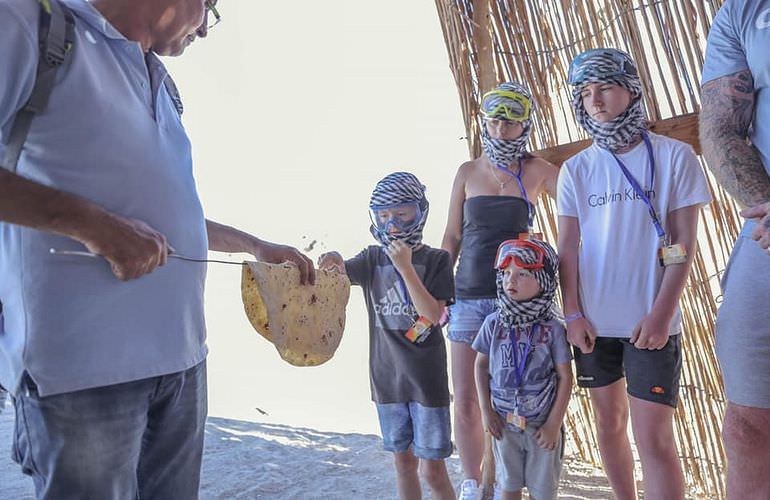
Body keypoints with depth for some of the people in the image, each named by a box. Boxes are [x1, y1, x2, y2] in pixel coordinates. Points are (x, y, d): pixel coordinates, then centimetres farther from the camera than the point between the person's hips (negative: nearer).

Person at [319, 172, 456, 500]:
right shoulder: (372, 258, 4)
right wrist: (332, 262, -35)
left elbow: (433, 315, -16)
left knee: (432, 469, 3)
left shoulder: (435, 260, -7)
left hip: (426, 378, -3)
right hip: (386, 375, 4)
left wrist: (405, 267, -23)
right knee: (403, 462, 17)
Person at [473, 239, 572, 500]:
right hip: (505, 422, 2)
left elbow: (565, 377, -8)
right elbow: (481, 365, 3)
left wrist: (554, 424, -8)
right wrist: (486, 410, -1)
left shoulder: (552, 328, -13)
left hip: (542, 425, -2)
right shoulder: (494, 323, -7)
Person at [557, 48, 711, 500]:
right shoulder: (576, 169, 5)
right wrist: (573, 313, -3)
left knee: (654, 436, -4)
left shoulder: (675, 157, -1)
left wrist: (660, 313, -12)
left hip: (651, 320, -3)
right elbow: (568, 246, 4)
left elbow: (684, 242, -4)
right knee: (610, 422, 14)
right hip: (594, 321, 3)